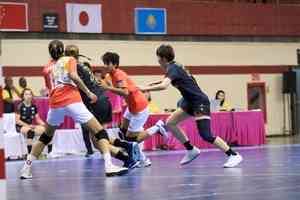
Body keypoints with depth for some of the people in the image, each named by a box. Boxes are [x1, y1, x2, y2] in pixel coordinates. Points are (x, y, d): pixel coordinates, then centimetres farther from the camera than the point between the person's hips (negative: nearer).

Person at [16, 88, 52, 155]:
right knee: (30, 131, -40)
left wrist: (44, 124, -9)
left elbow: (37, 119, 10)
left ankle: (50, 151, -10)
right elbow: (17, 120, -12)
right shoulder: (20, 106, -8)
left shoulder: (33, 106, 8)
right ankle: (29, 153, -40)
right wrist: (28, 125, -21)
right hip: (21, 126, -6)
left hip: (31, 126, 6)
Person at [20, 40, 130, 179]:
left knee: (46, 137, 25)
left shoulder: (47, 68, 24)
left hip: (55, 104, 4)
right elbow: (73, 76, -5)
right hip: (72, 101, -4)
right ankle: (109, 166, -20)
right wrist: (88, 93, -4)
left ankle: (26, 169, 23)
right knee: (99, 131, -2)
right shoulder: (69, 60, 14)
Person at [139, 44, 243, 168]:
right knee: (170, 123, 7)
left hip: (200, 102, -10)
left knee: (206, 135, -16)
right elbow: (167, 80, 34)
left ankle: (234, 155, -10)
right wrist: (153, 83, 20)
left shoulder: (173, 69, -18)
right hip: (190, 101, 10)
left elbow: (163, 86, -35)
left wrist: (145, 88, -27)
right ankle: (191, 150, 14)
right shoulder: (174, 67, 11)